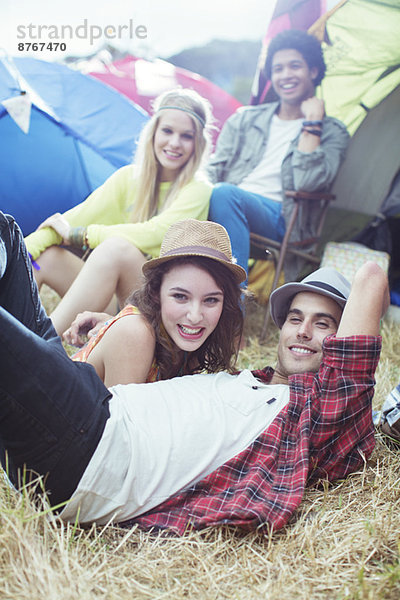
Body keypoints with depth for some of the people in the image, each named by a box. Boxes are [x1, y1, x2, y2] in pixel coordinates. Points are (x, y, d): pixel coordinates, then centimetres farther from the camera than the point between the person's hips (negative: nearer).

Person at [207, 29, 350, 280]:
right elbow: (214, 170, 16)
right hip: (228, 208, 4)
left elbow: (307, 183, -7)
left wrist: (312, 122, -4)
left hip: (278, 220, -4)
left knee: (225, 194, -35)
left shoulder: (331, 132, 12)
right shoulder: (244, 119, 24)